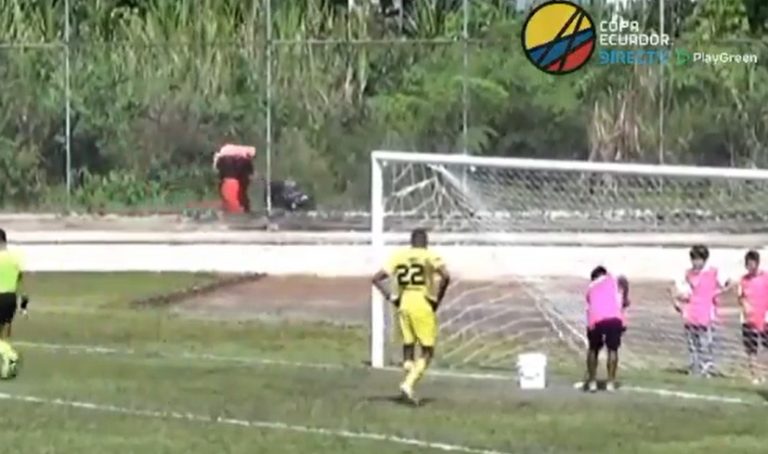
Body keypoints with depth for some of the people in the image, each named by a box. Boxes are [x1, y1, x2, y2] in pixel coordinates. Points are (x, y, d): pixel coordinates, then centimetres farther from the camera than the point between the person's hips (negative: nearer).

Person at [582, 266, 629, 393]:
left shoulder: (591, 287, 29)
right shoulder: (613, 280, 22)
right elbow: (623, 281, 2)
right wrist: (625, 299, 13)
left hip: (595, 320, 2)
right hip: (614, 319, -2)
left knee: (593, 349, 22)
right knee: (612, 349, 14)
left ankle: (592, 381, 19)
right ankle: (611, 382, 11)